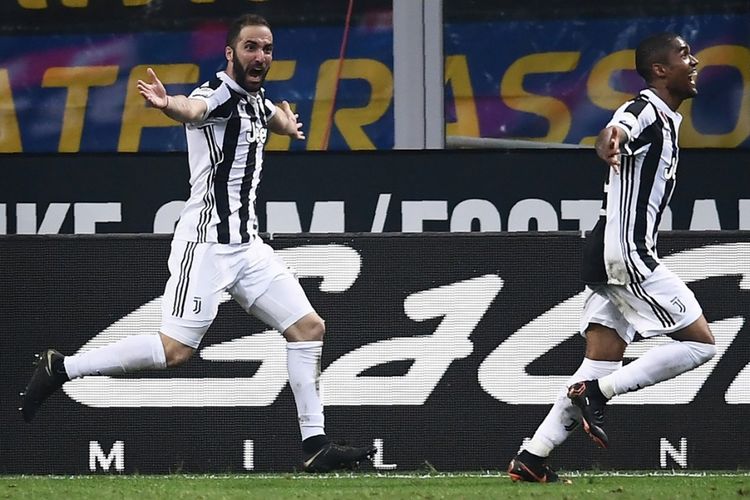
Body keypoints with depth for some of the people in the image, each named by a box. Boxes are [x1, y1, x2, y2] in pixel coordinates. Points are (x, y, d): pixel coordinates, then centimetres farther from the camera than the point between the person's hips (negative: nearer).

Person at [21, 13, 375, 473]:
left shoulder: (257, 100, 13)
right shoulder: (218, 94, -13)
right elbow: (192, 109, -41)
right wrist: (168, 104, -61)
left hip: (248, 244, 9)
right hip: (207, 242, -9)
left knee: (309, 327, 3)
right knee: (176, 349, -13)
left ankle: (315, 445, 6)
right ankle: (60, 368, 0)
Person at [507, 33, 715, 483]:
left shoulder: (667, 120, 18)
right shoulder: (644, 112, -13)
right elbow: (617, 130, -37)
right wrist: (610, 141, -58)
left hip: (615, 259, 10)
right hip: (627, 255, -10)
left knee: (601, 368, 6)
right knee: (701, 343, -7)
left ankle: (530, 460, 2)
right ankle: (596, 393, -8)